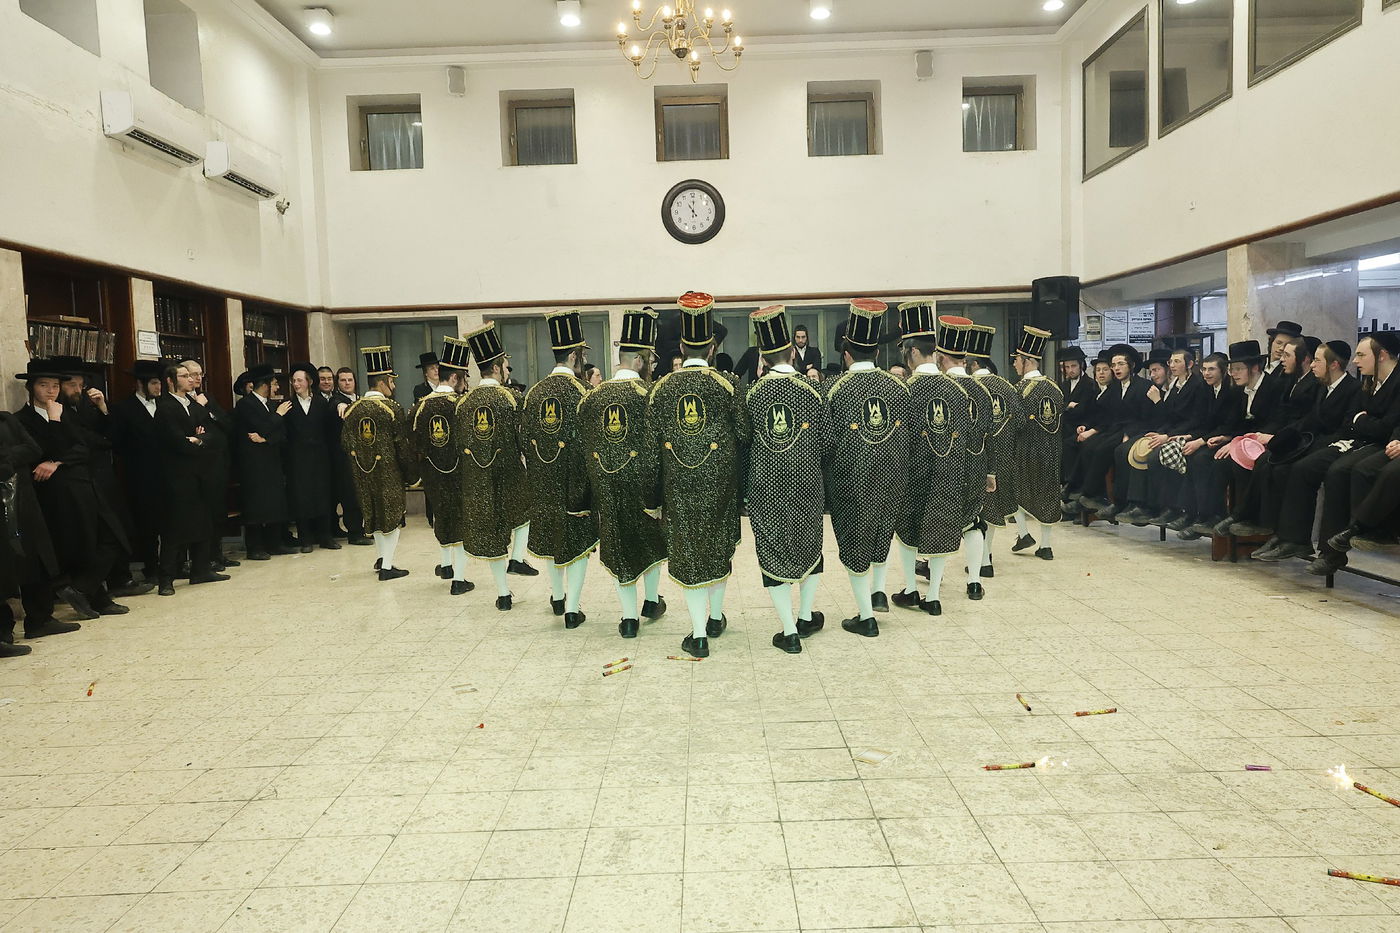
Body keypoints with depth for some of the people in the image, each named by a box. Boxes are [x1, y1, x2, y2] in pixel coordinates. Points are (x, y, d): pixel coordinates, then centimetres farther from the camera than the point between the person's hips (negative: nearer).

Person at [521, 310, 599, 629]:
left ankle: (557, 596, 36)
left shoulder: (534, 393, 3)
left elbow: (524, 439, 6)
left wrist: (537, 471, 18)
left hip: (543, 482, 6)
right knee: (578, 539, 4)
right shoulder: (579, 391, -14)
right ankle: (572, 609, 7)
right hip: (575, 480, -6)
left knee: (551, 532, 20)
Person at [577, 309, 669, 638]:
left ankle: (629, 617, 16)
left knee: (617, 544, 12)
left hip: (605, 486, 3)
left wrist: (589, 492, 14)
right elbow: (657, 448, -14)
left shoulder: (592, 398, 2)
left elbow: (583, 447, 6)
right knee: (652, 536, 21)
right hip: (641, 483, -3)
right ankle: (651, 601, 35)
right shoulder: (649, 395, -12)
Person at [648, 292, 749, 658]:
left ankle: (699, 634, 6)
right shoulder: (726, 383, -8)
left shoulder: (661, 387, -3)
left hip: (678, 480, 0)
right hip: (719, 477, 0)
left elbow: (652, 438, 0)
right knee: (719, 543, 18)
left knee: (688, 549, 6)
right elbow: (743, 429, -6)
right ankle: (715, 617, 33)